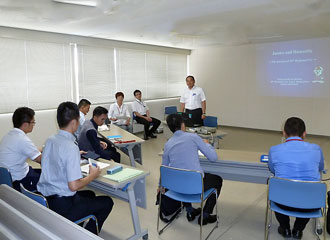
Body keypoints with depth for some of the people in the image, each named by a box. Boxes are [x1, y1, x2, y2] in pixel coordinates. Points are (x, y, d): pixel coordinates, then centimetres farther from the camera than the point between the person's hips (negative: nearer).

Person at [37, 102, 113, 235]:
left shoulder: (50, 140, 1)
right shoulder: (71, 147, -25)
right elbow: (74, 185, -26)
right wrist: (92, 175, -10)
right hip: (61, 206, -8)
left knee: (89, 194, 29)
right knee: (107, 202, 9)